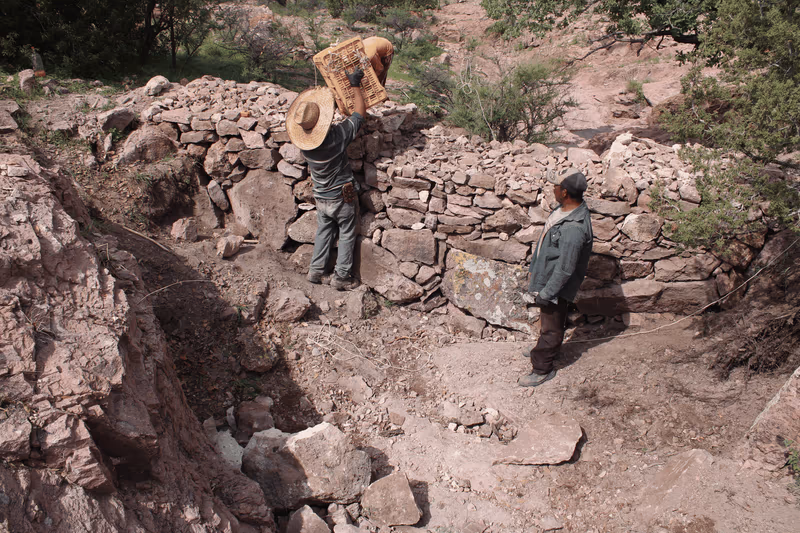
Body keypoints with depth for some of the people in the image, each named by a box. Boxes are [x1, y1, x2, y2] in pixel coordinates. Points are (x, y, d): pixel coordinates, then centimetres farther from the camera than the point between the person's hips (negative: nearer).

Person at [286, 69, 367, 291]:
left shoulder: (301, 140, -15)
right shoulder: (338, 135, -28)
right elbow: (360, 112, -16)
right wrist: (355, 85, -6)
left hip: (321, 198, 4)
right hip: (342, 197, -4)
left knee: (323, 231, 23)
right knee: (346, 235, 13)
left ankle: (316, 270, 28)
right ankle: (341, 277, 20)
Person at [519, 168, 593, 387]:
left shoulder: (574, 229, -37)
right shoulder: (569, 208, -6)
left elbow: (564, 269, -30)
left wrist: (545, 294, -20)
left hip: (556, 285, -9)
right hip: (546, 275, 9)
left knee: (551, 326, 11)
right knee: (547, 321, 30)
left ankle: (542, 368, 29)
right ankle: (545, 349, 53)